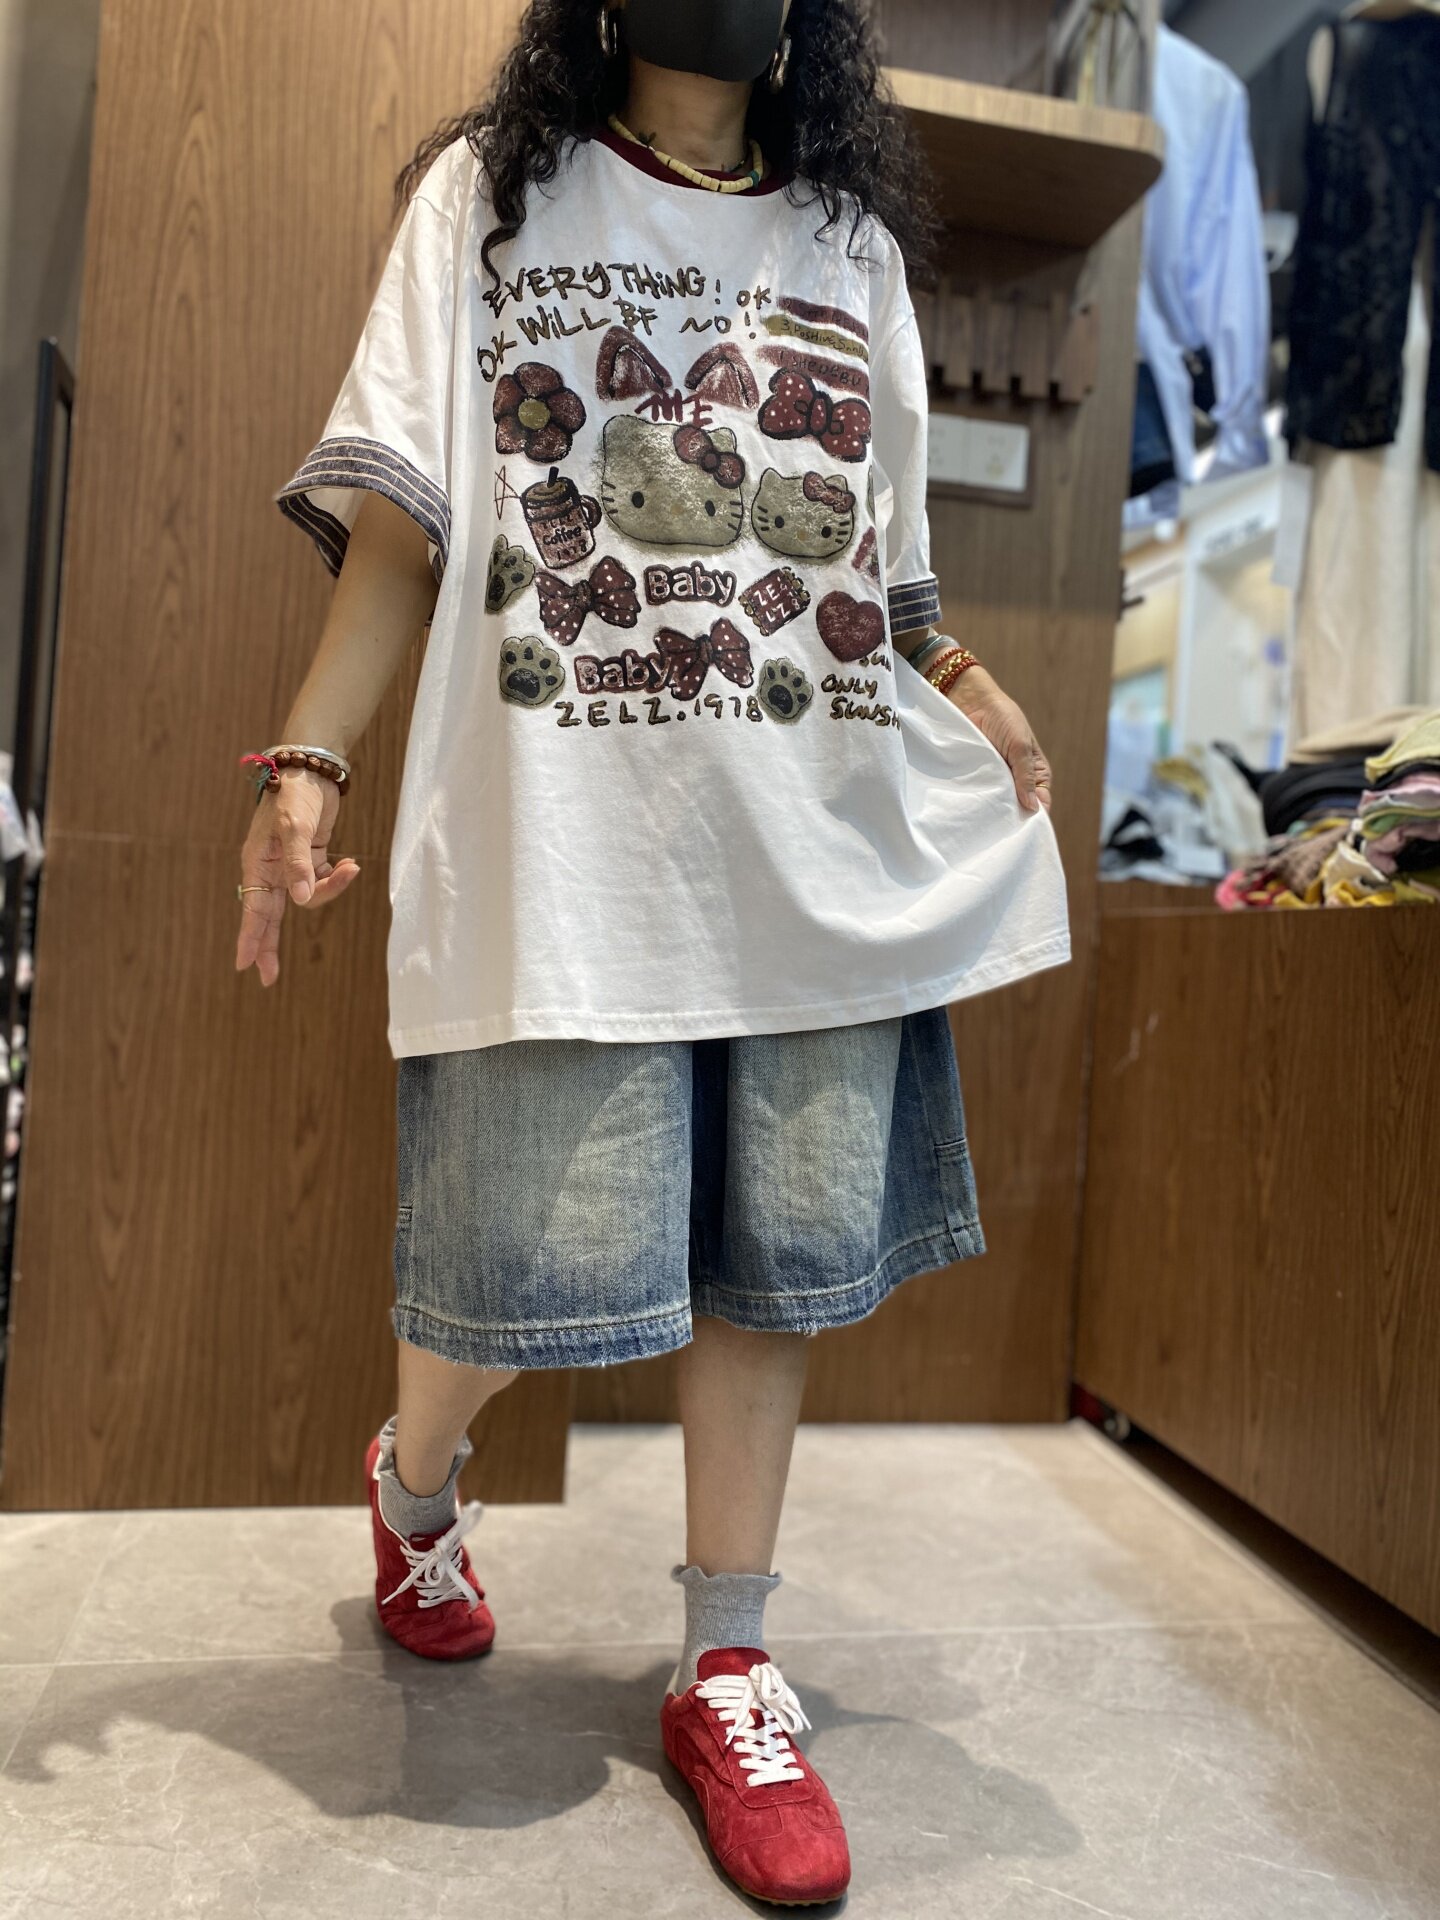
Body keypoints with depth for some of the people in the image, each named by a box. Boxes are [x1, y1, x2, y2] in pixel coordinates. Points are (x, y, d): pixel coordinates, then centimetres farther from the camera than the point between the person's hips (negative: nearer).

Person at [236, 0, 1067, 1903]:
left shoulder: (856, 239, 22)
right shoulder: (491, 190, 14)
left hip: (829, 835, 4)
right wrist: (307, 757, -7)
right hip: (569, 823, -3)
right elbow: (399, 512, 5)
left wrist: (970, 690, 2)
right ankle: (416, 1482, 33)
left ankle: (727, 1675, 21)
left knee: (782, 1254, 4)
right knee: (535, 1252, -3)